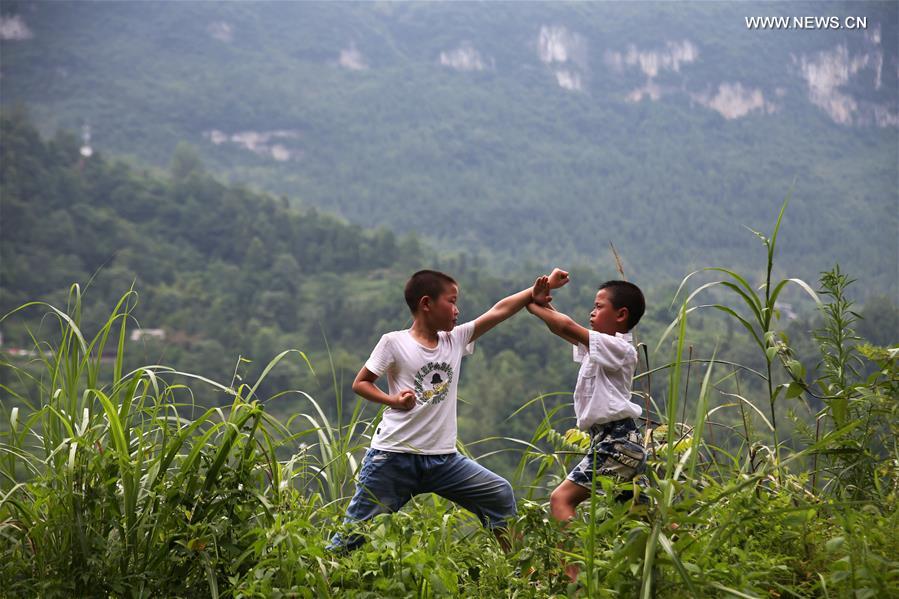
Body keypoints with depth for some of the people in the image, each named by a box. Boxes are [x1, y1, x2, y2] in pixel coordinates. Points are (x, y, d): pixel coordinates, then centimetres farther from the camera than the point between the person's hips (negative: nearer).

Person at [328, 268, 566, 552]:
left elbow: (499, 310, 4)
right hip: (393, 456, -5)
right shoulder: (394, 342, -4)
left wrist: (532, 294, -7)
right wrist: (393, 399, -13)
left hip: (442, 458, 5)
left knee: (500, 493, -1)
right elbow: (360, 383, 2)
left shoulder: (456, 340, 9)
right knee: (356, 530, -2)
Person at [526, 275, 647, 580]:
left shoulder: (617, 347, -11)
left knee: (561, 499, -18)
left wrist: (533, 306, -8)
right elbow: (563, 331, 17)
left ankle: (574, 574, -28)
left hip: (617, 441, -10)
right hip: (613, 442, 10)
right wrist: (544, 304, 0)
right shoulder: (598, 348, 16)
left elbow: (567, 327, -19)